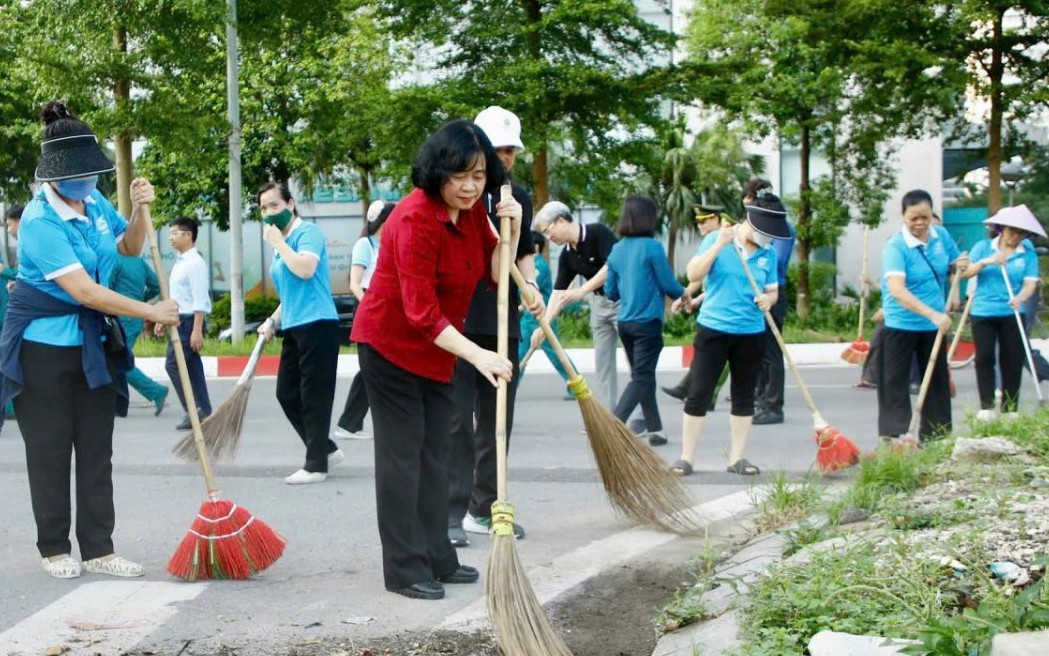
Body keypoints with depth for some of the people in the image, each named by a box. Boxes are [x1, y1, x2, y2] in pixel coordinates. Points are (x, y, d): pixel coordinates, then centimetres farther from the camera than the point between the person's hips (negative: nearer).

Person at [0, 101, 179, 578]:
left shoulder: (94, 201, 0)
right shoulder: (40, 221, -22)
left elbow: (128, 248, 18)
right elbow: (83, 291, -28)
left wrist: (139, 211, -3)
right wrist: (152, 313, -24)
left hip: (93, 344, 6)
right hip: (44, 347, -6)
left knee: (97, 449, 6)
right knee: (50, 450, 3)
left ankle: (98, 550, 11)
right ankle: (55, 549, 15)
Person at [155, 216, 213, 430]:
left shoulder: (195, 263, -14)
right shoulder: (179, 263, 15)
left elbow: (200, 300, -20)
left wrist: (197, 331, -24)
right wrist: (163, 320, 22)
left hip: (189, 321, -9)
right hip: (179, 320, 9)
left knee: (173, 364, -11)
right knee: (192, 368, 9)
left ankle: (194, 411, -8)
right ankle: (203, 412, 11)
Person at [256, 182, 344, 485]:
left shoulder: (307, 232, -7)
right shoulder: (281, 244, 18)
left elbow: (305, 269, -25)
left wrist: (278, 242, -13)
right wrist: (273, 321, 15)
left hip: (317, 325, -9)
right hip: (294, 328, 9)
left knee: (313, 396, -5)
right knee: (287, 393, 9)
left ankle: (316, 464, 3)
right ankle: (327, 450, 21)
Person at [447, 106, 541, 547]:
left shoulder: (518, 197, 13)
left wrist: (530, 285, -1)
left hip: (503, 324, 6)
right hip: (458, 323, -6)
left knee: (497, 420, 10)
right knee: (456, 420, -5)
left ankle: (485, 508, 20)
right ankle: (451, 513, -2)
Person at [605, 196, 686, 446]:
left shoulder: (616, 250, 6)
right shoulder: (652, 247, -12)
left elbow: (610, 292, 10)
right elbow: (669, 285, -9)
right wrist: (683, 294, 12)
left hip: (624, 322, 7)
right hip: (648, 322, -7)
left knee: (642, 375, 17)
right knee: (641, 377, -4)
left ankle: (655, 429, 23)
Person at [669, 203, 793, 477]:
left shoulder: (768, 253, 4)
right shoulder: (716, 240, -6)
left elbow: (772, 290, 12)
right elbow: (693, 275, -15)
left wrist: (768, 299, -11)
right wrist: (719, 245, -23)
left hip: (751, 333, 4)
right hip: (713, 329, -4)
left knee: (744, 396, 9)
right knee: (698, 394, -3)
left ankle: (737, 458, 19)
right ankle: (686, 458, 4)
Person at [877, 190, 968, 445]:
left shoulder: (941, 235, -2)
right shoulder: (895, 246, -21)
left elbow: (954, 266, 16)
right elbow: (896, 290, -34)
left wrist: (961, 266, -10)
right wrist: (932, 314, -42)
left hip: (934, 325, 6)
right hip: (901, 325, -6)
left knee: (937, 380, 13)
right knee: (895, 382, -2)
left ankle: (936, 435, 24)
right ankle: (895, 434, 4)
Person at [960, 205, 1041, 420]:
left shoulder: (1028, 253, 4)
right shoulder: (983, 247, 4)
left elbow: (1030, 282, -5)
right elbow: (964, 273, -3)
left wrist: (1020, 298, -25)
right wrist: (985, 262, -19)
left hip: (1012, 314, 1)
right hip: (983, 312, 0)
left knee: (1012, 361, 2)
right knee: (984, 358, -6)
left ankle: (1010, 409, 11)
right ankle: (987, 406, 0)